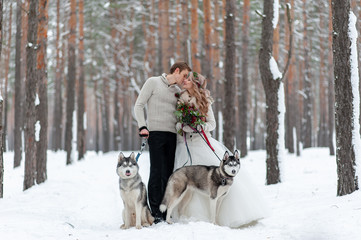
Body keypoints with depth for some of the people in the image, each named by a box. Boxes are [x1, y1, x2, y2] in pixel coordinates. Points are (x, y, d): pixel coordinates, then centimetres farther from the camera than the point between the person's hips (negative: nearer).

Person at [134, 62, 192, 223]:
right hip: (156, 132, -5)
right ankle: (155, 212, -6)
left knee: (169, 174, 2)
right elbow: (139, 105, 0)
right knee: (157, 172, -8)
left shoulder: (178, 91, 19)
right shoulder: (153, 82, 4)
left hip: (173, 134, 5)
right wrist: (142, 126, -11)